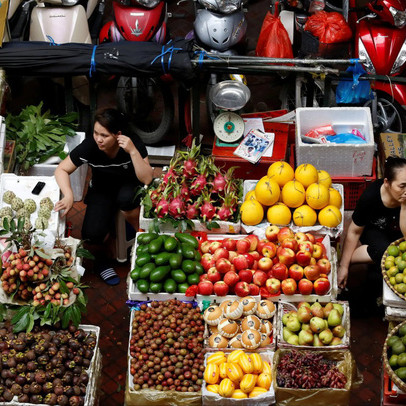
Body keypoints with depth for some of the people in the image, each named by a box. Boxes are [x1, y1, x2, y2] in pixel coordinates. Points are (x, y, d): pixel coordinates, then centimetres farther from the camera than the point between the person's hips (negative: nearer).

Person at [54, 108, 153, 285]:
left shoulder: (133, 143, -25)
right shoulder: (89, 147, -24)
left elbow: (147, 179, -29)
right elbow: (61, 170, -13)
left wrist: (133, 151, -40)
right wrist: (68, 195, -31)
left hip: (128, 186, -1)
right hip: (101, 190, 1)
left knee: (126, 198, -39)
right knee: (92, 234, -26)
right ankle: (100, 259, 12)